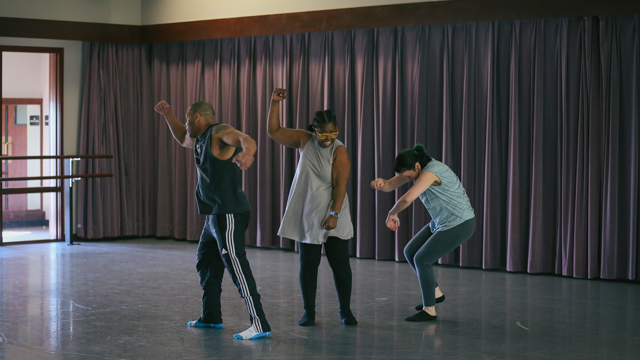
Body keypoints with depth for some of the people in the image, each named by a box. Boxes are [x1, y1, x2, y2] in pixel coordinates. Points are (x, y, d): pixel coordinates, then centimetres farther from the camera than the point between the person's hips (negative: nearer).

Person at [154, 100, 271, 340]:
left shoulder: (219, 132, -12)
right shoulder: (201, 139, 18)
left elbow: (245, 139, -33)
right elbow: (182, 139, 40)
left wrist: (248, 151, -56)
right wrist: (167, 115, 28)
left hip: (229, 214, -11)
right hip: (214, 215, 11)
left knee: (235, 263, -18)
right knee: (206, 264, 21)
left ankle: (259, 324, -23)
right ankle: (211, 317, 34)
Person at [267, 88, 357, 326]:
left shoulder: (339, 151, -10)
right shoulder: (304, 140, 1)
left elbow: (340, 185, -15)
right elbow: (274, 131, 4)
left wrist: (334, 214, -21)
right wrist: (275, 103, -6)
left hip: (333, 218, -3)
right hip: (307, 216, 3)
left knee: (340, 263, 0)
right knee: (308, 264, 6)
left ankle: (345, 311, 12)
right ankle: (309, 312, 15)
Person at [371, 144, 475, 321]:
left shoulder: (430, 172, -29)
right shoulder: (416, 169, 0)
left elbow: (407, 198, -42)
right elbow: (390, 186, 1)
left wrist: (392, 213, -22)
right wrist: (380, 182, -23)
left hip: (460, 224, -10)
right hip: (441, 222, 10)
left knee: (422, 259, -9)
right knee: (410, 252, 10)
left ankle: (429, 310, 2)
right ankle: (435, 293, 24)